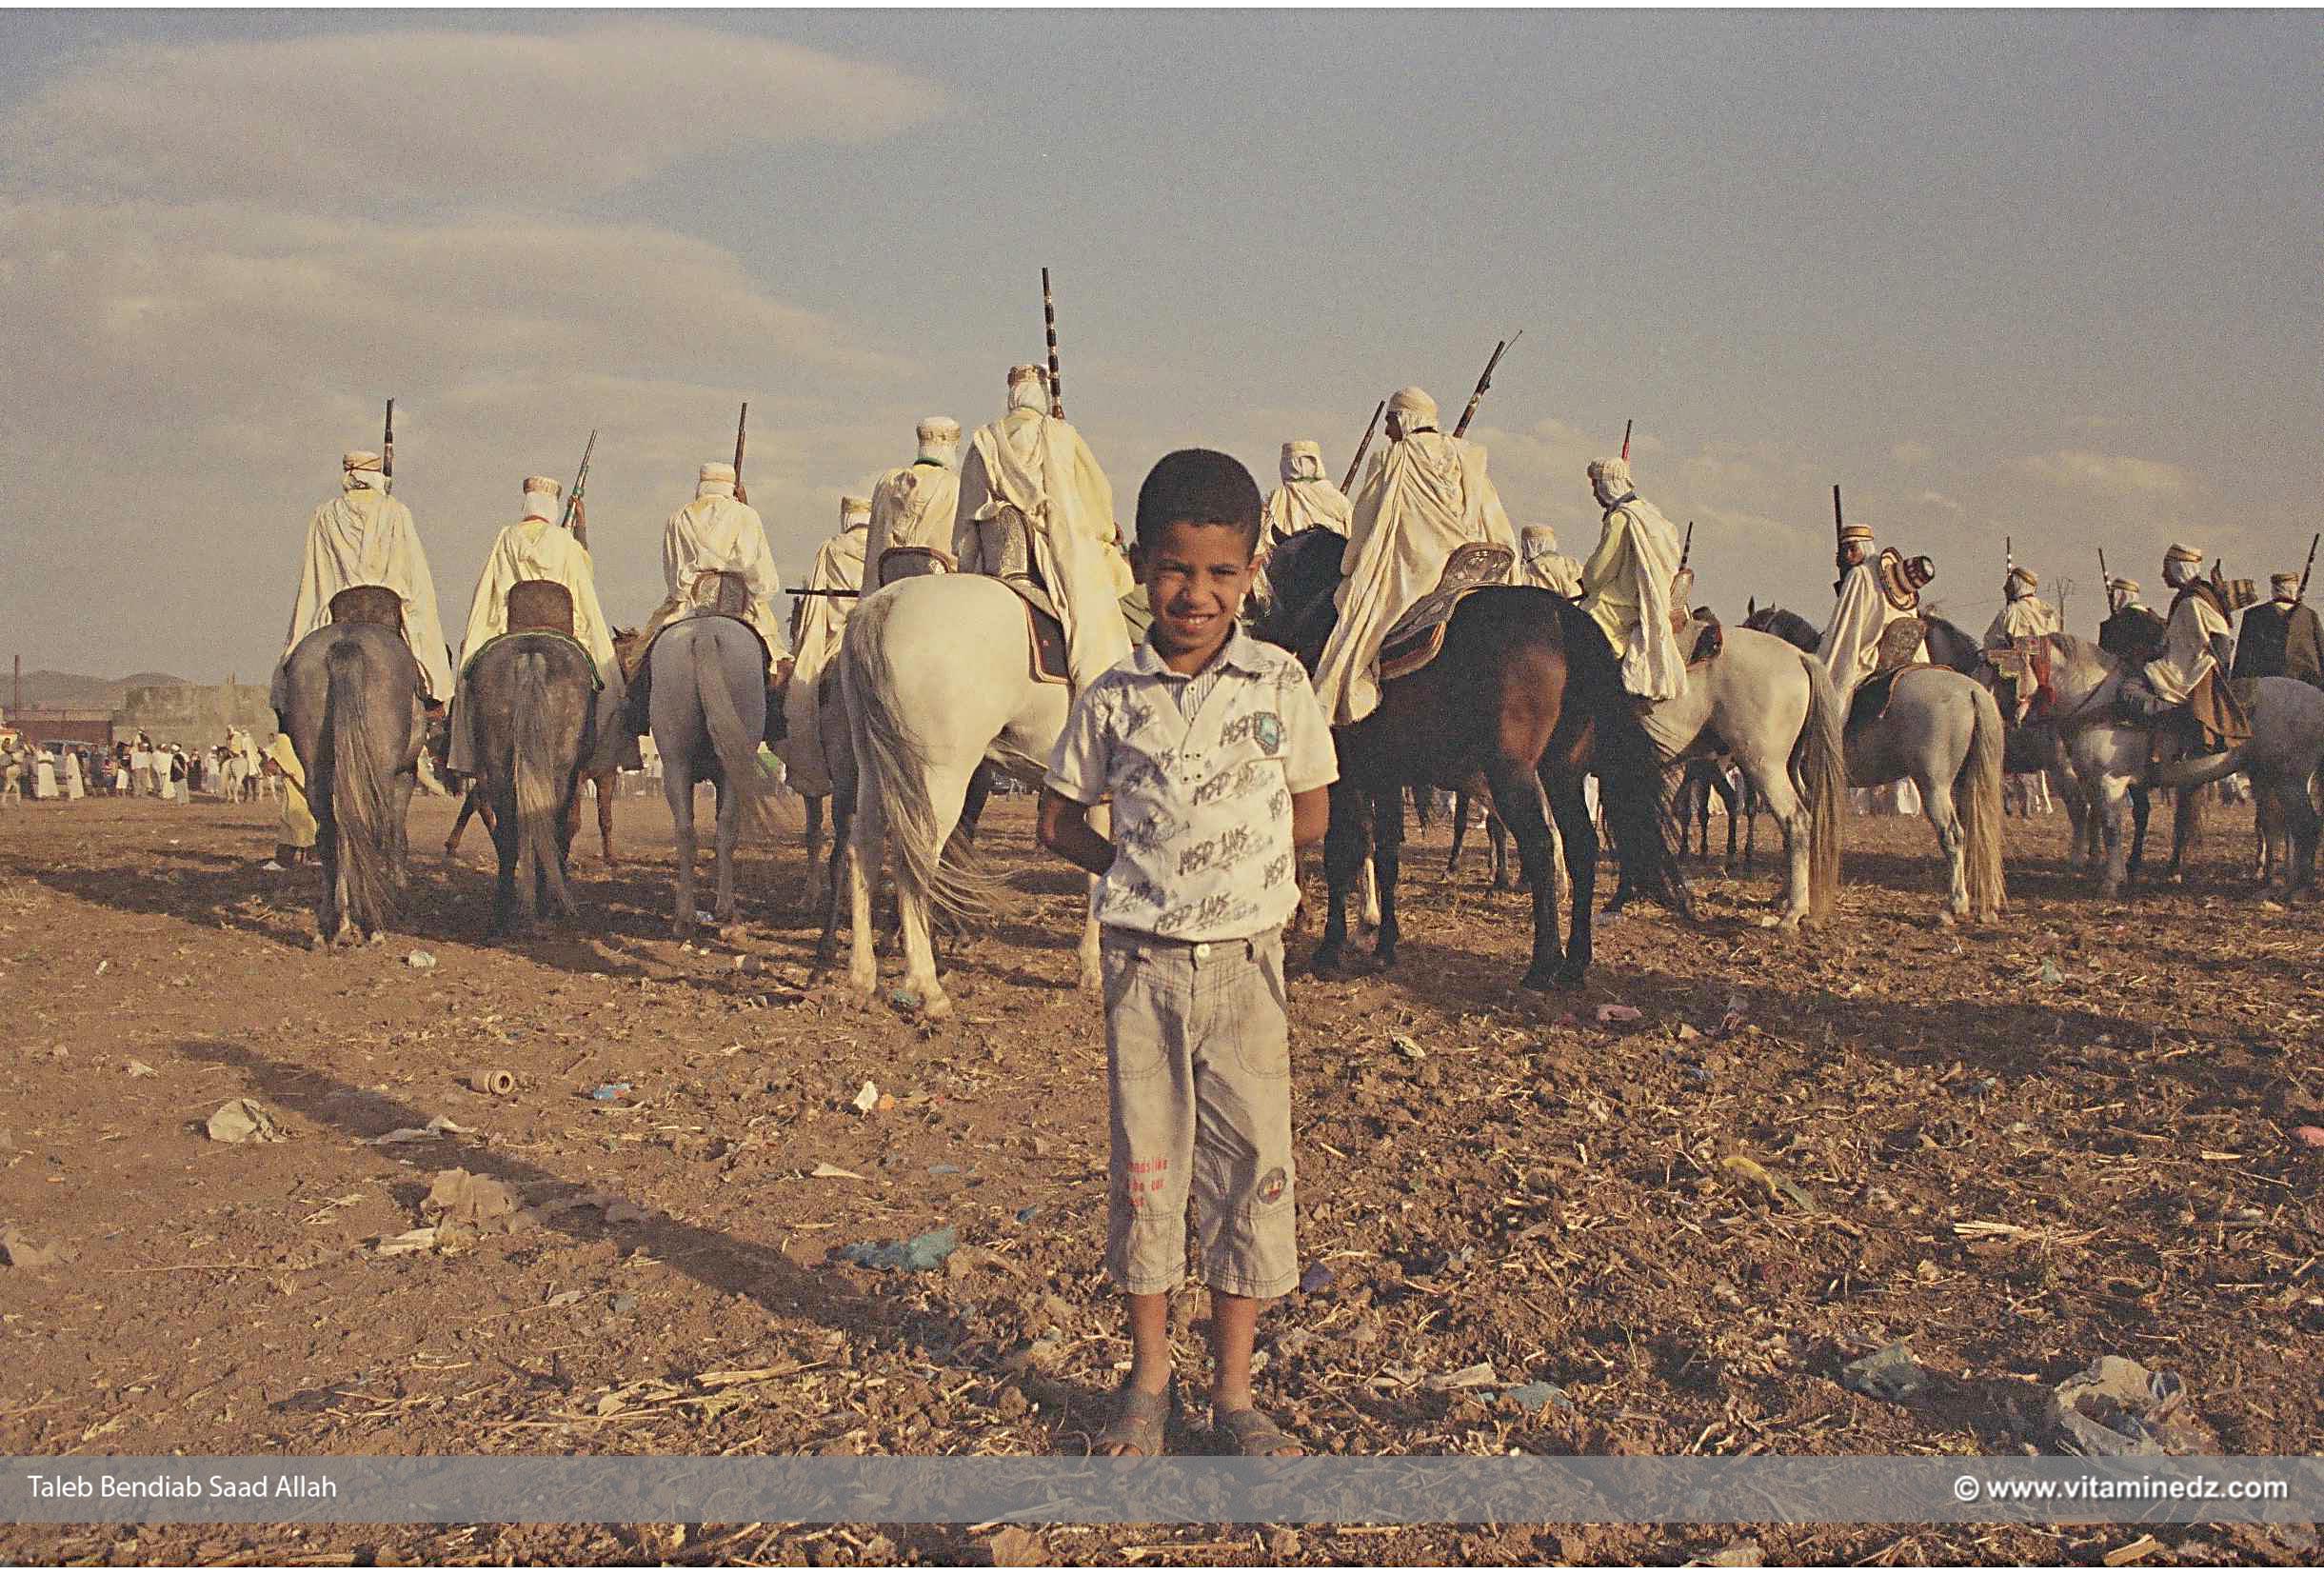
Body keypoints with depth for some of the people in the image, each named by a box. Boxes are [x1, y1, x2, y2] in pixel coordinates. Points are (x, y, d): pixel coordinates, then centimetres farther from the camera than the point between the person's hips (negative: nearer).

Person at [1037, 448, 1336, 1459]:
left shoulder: (1278, 684, -1)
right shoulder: (1115, 696, 0)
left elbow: (1311, 814, 7)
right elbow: (1059, 821, 8)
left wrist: (1227, 866, -1)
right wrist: (1138, 872, -1)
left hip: (1245, 957, 0)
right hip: (1143, 959, 0)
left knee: (1250, 1161, 3)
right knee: (1144, 1164, 6)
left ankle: (1233, 1393, 16)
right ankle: (1147, 1385, 21)